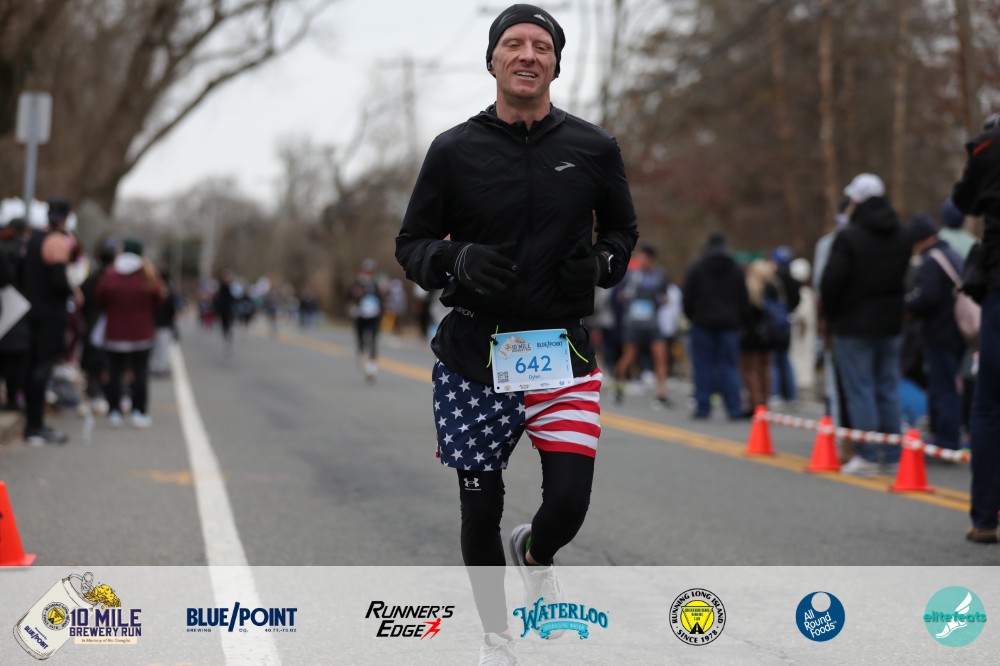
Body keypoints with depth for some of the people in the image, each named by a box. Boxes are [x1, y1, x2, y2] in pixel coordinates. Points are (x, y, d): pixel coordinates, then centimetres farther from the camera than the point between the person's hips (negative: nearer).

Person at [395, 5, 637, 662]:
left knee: (569, 503, -10)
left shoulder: (593, 148, 2)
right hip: (474, 354, 0)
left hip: (563, 353, 0)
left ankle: (535, 555, 29)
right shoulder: (454, 151, -1)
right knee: (481, 510, 5)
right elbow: (412, 243, 6)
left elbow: (623, 229, 16)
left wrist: (600, 263, -6)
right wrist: (458, 263, -15)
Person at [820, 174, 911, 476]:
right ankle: (893, 456, 11)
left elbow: (831, 281, -15)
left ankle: (867, 456, -5)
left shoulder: (849, 237, -14)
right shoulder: (901, 236, 8)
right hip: (890, 323, 6)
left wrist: (832, 315, 0)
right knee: (888, 388, 10)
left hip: (854, 325, -6)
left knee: (860, 390, -3)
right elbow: (904, 275, 11)